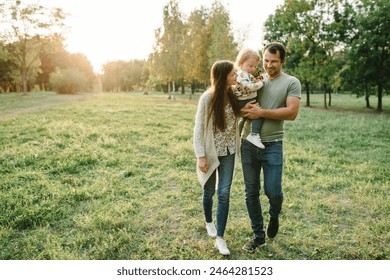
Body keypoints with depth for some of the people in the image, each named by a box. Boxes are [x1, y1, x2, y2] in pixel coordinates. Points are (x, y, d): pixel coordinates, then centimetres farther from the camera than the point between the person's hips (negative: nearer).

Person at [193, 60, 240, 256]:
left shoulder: (233, 96, -2)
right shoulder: (207, 98, -15)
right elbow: (199, 128, -12)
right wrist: (201, 156, -15)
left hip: (228, 152, 3)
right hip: (211, 153, -3)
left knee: (224, 194, 0)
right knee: (209, 192, 14)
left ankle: (220, 238, 9)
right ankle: (209, 223, 42)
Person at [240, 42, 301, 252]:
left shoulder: (291, 83, 1)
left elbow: (291, 113, -12)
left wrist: (262, 113, -17)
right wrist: (245, 109, -13)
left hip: (272, 146, -3)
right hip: (248, 144, 3)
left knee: (272, 191, -2)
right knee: (251, 192, 8)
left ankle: (274, 215, 35)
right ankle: (258, 235, 24)